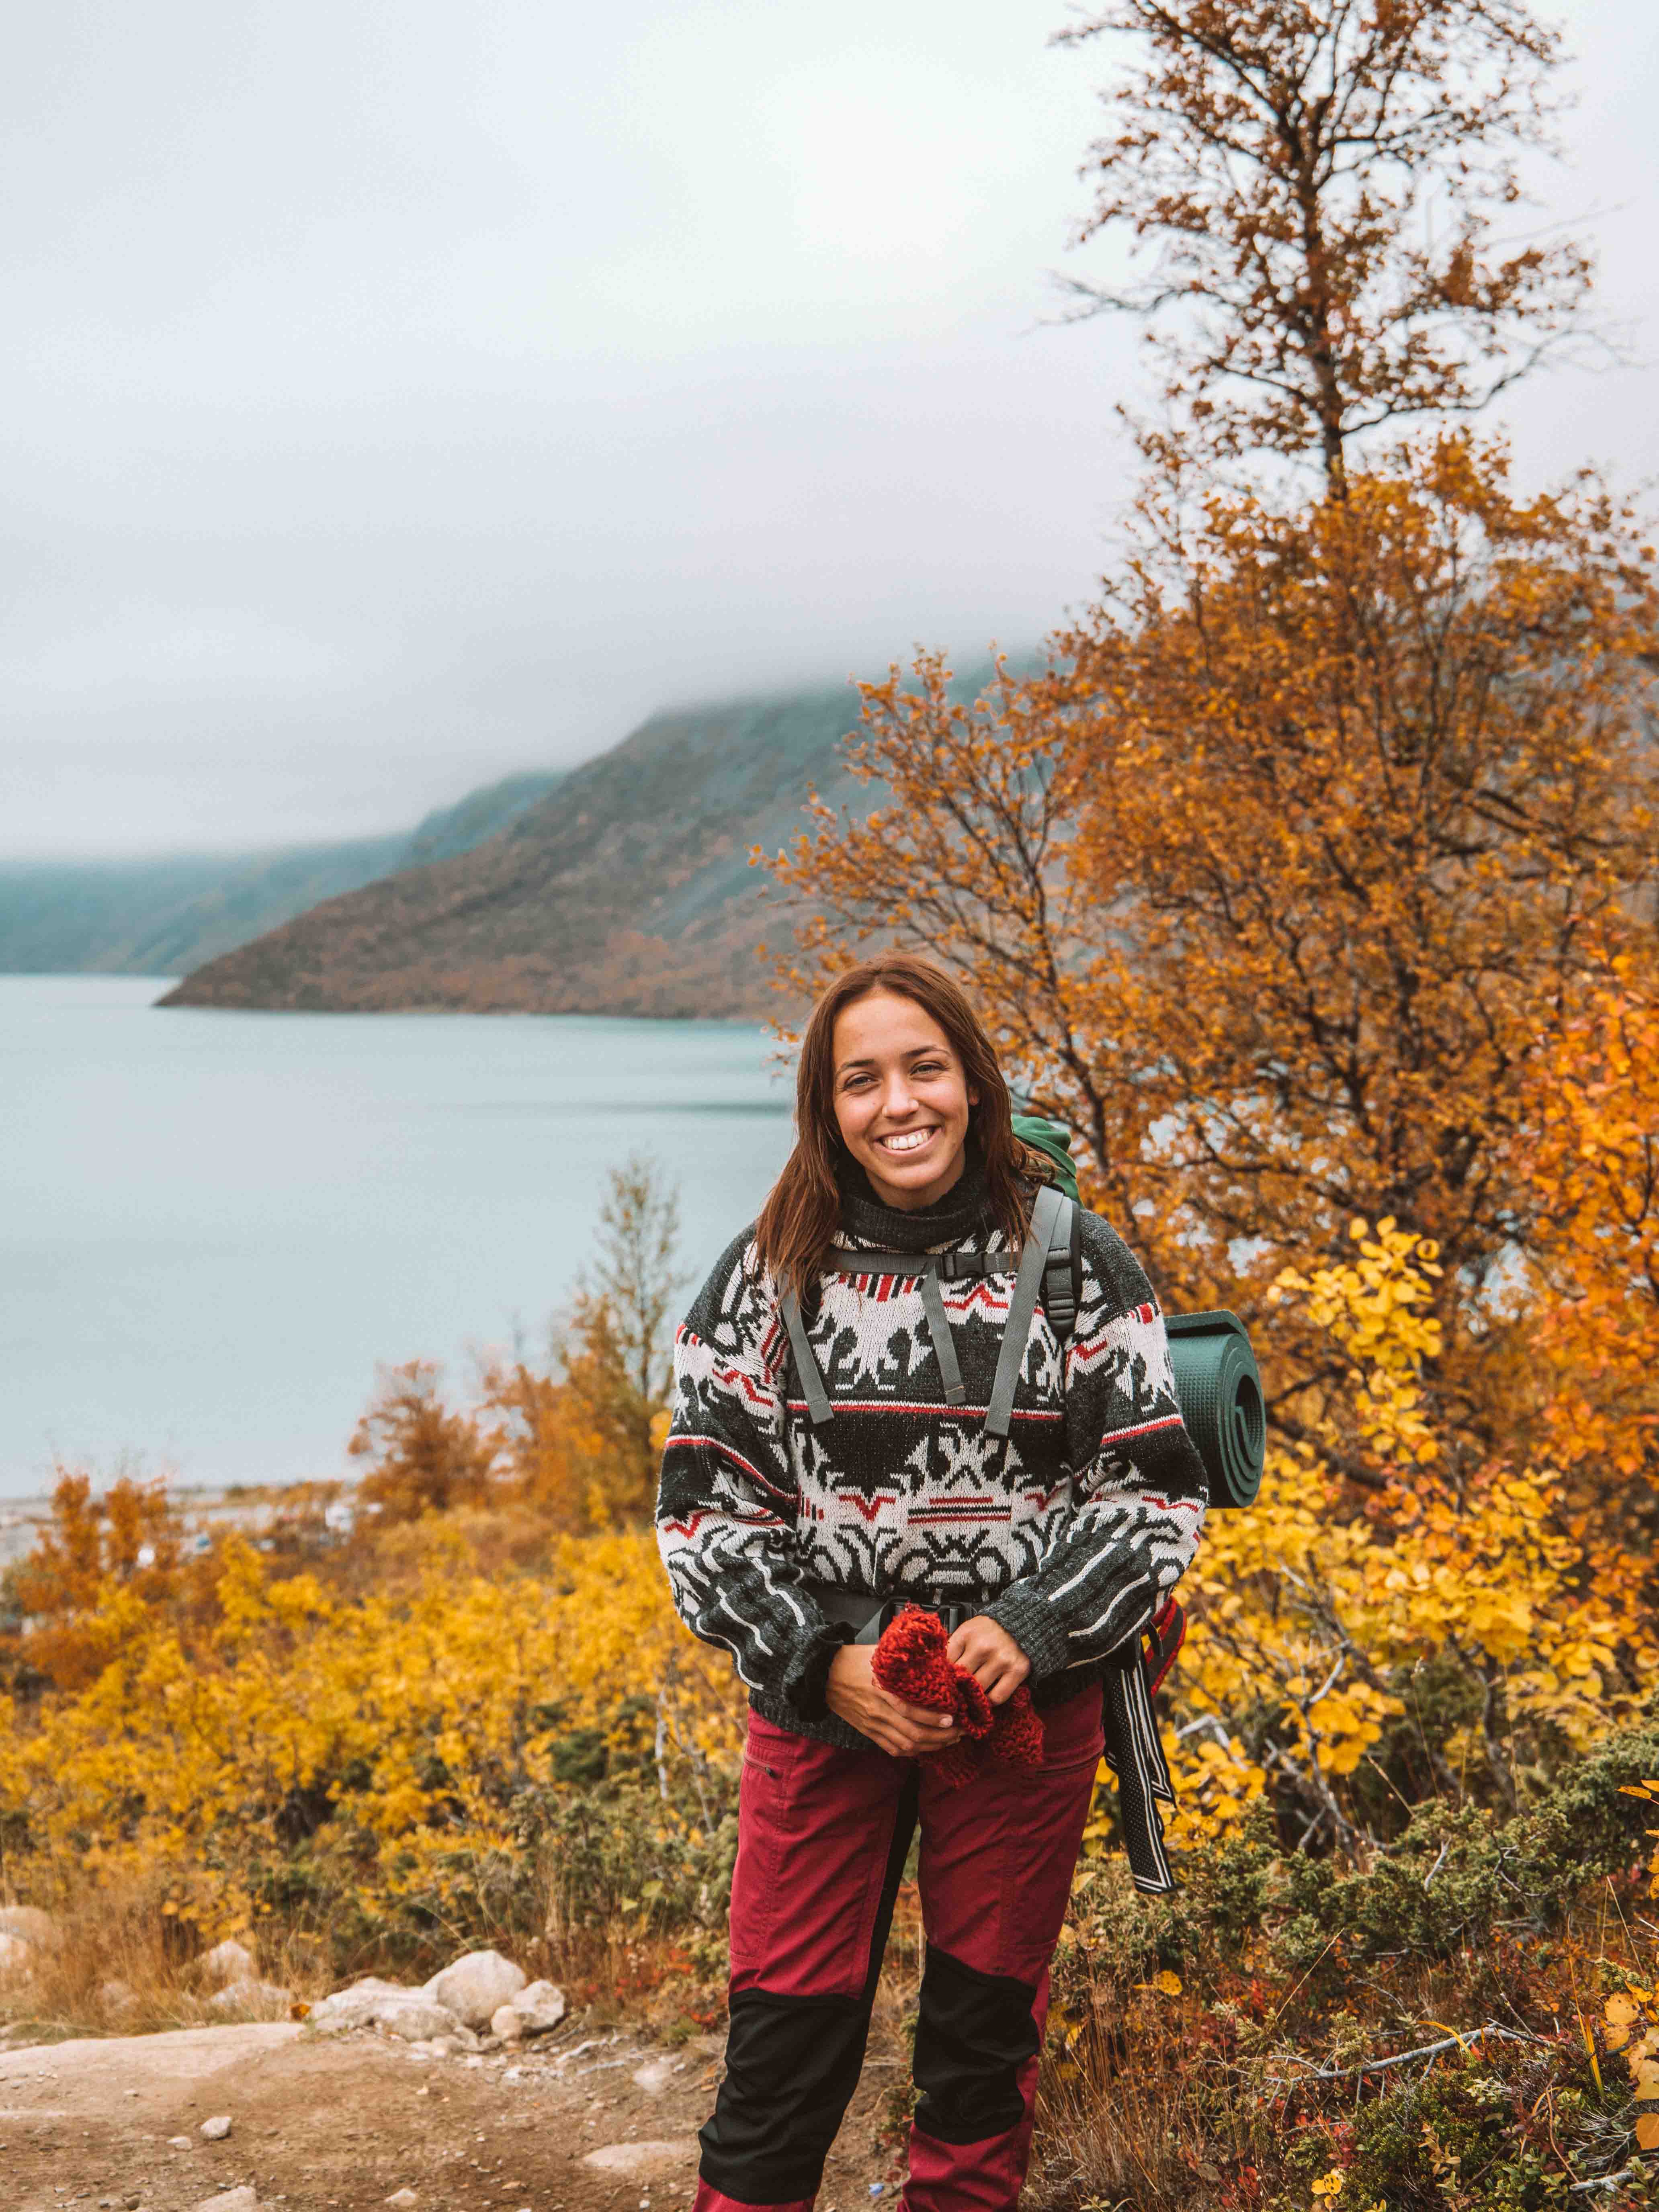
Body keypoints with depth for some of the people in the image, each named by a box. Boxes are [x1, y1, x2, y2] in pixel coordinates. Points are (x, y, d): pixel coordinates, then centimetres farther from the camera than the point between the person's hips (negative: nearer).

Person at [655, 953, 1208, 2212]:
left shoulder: (1080, 1267, -4)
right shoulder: (770, 1277, -2)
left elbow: (1158, 1489, -2)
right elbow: (704, 1505, 0)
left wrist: (1039, 1627, -16)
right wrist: (820, 1660, -13)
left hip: (1027, 1702, 0)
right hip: (821, 1699, 0)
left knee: (988, 2031, 13)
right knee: (786, 2030, 3)